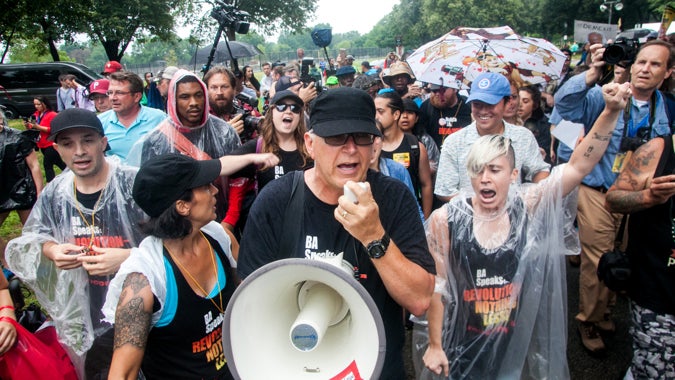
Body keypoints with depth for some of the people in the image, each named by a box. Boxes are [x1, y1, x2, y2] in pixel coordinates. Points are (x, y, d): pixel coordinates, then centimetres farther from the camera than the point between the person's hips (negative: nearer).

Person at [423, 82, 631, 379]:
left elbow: (579, 165, -15)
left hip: (518, 349, 2)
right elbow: (436, 285, -8)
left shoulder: (528, 207, -9)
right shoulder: (445, 220, -14)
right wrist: (434, 345, -3)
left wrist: (611, 112, -25)